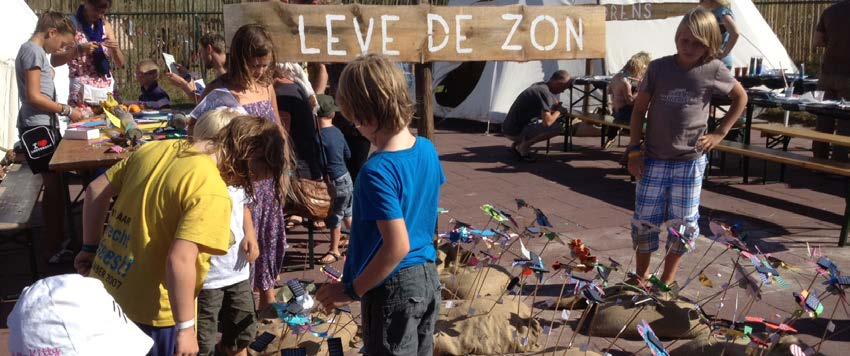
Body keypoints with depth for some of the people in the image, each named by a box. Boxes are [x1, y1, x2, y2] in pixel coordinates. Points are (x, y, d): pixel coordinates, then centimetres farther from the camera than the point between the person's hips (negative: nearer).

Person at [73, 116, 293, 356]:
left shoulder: (157, 148, 2)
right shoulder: (211, 193, -22)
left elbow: (96, 190, 10)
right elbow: (180, 260, -29)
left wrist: (91, 248, 20)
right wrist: (185, 328, -21)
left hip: (105, 291, 8)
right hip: (151, 312, -7)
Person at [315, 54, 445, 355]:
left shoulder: (377, 171, -26)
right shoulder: (427, 148, -2)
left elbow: (397, 245, -28)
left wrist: (352, 291, -19)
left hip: (393, 288, -8)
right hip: (428, 277, 8)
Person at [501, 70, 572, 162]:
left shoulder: (537, 86, 11)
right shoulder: (545, 93, -18)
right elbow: (547, 122, -26)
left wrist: (554, 108, 9)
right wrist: (558, 112, -6)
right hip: (515, 132, -9)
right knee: (558, 127, -15)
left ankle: (516, 144, 15)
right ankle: (523, 146, -7)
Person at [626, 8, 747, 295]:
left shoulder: (714, 70, -6)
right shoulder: (658, 68, -5)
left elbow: (741, 98, 12)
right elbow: (639, 109, 2)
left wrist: (719, 133, 4)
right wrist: (634, 151, -3)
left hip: (691, 162, 0)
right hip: (653, 160, 0)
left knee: (683, 223, 7)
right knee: (644, 220, 5)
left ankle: (667, 280, 23)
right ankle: (641, 276, 24)